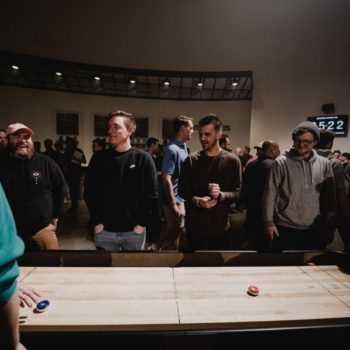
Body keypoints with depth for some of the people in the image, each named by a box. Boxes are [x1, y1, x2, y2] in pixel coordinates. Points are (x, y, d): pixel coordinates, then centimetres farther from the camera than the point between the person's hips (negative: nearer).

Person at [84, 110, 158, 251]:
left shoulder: (143, 158, -4)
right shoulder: (98, 158, 1)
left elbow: (151, 194, -4)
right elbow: (89, 193, 4)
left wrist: (142, 223, -7)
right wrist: (96, 221, -2)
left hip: (134, 231, -1)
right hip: (104, 231, 2)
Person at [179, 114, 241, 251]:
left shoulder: (232, 161, -4)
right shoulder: (191, 159, 0)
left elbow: (237, 193, -4)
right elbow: (182, 190, 1)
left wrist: (221, 195, -25)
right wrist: (197, 201, -18)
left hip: (220, 226, -1)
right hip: (194, 224, 1)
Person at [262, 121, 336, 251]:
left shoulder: (325, 164, 2)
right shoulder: (281, 163, -8)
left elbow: (330, 196, 7)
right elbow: (270, 194, -7)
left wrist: (330, 225, 6)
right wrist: (269, 222, -9)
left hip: (315, 229, 3)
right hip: (286, 228, -3)